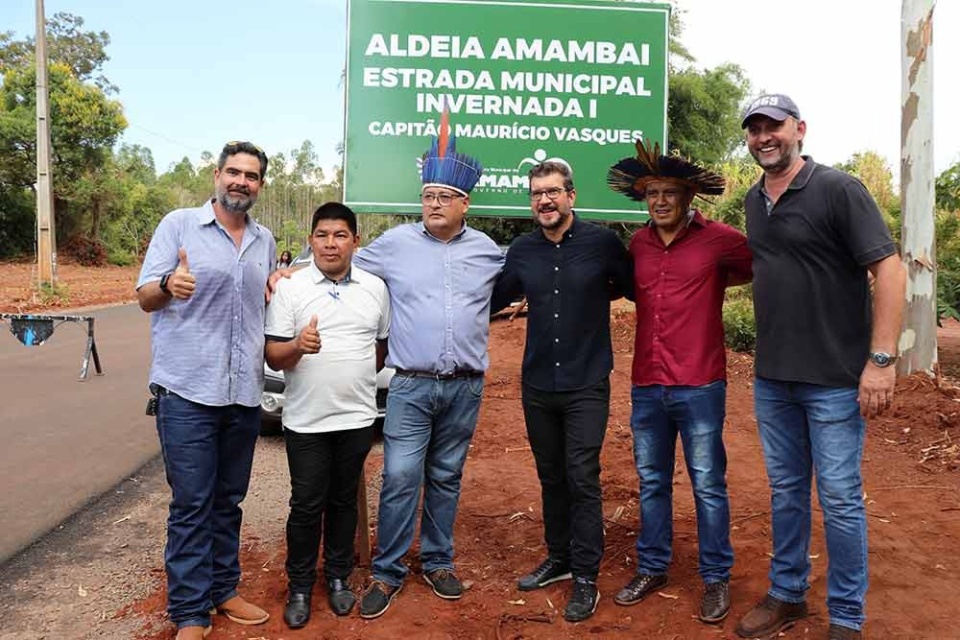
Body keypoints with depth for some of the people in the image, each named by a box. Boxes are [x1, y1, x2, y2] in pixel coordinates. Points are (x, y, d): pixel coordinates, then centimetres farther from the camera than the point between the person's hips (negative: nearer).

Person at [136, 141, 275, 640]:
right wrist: (168, 285, -25)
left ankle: (223, 590, 29)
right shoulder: (179, 225, -1)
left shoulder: (265, 241, 13)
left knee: (228, 501, 15)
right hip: (187, 393, -4)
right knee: (192, 505, 0)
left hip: (245, 394, 5)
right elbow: (145, 298, -3)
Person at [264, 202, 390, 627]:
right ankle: (300, 587, 25)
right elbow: (273, 356, -7)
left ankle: (338, 578, 32)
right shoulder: (290, 288, -5)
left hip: (357, 418, 2)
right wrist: (297, 346, -27)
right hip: (306, 420, -2)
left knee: (344, 501, 15)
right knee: (306, 506, 7)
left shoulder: (375, 287, 3)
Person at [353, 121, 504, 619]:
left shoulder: (487, 251, 8)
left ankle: (437, 562, 29)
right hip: (410, 386, -2)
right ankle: (387, 573, 12)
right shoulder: (395, 243, 2)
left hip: (465, 388, 2)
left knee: (446, 479, 13)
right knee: (399, 479, -4)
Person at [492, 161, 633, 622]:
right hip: (537, 385, 4)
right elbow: (495, 299, 13)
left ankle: (586, 579, 12)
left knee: (582, 479, -2)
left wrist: (592, 295, -5)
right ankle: (558, 558, 32)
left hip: (586, 385, -4)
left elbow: (632, 289, 5)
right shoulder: (522, 250, 3)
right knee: (551, 477, 15)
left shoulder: (603, 243, -7)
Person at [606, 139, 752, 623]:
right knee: (651, 483, 16)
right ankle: (652, 569, 31)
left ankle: (716, 578, 24)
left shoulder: (718, 240, -6)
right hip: (646, 387, 5)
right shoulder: (637, 244, 8)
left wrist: (713, 284, -2)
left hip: (699, 388, -4)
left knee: (708, 485, 7)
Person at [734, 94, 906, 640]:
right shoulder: (755, 200, 9)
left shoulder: (839, 189, -11)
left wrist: (882, 358, -21)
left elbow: (889, 270, -16)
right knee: (786, 492, 17)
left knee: (840, 500, 4)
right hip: (772, 377, 6)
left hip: (834, 379, -6)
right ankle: (788, 594, 33)